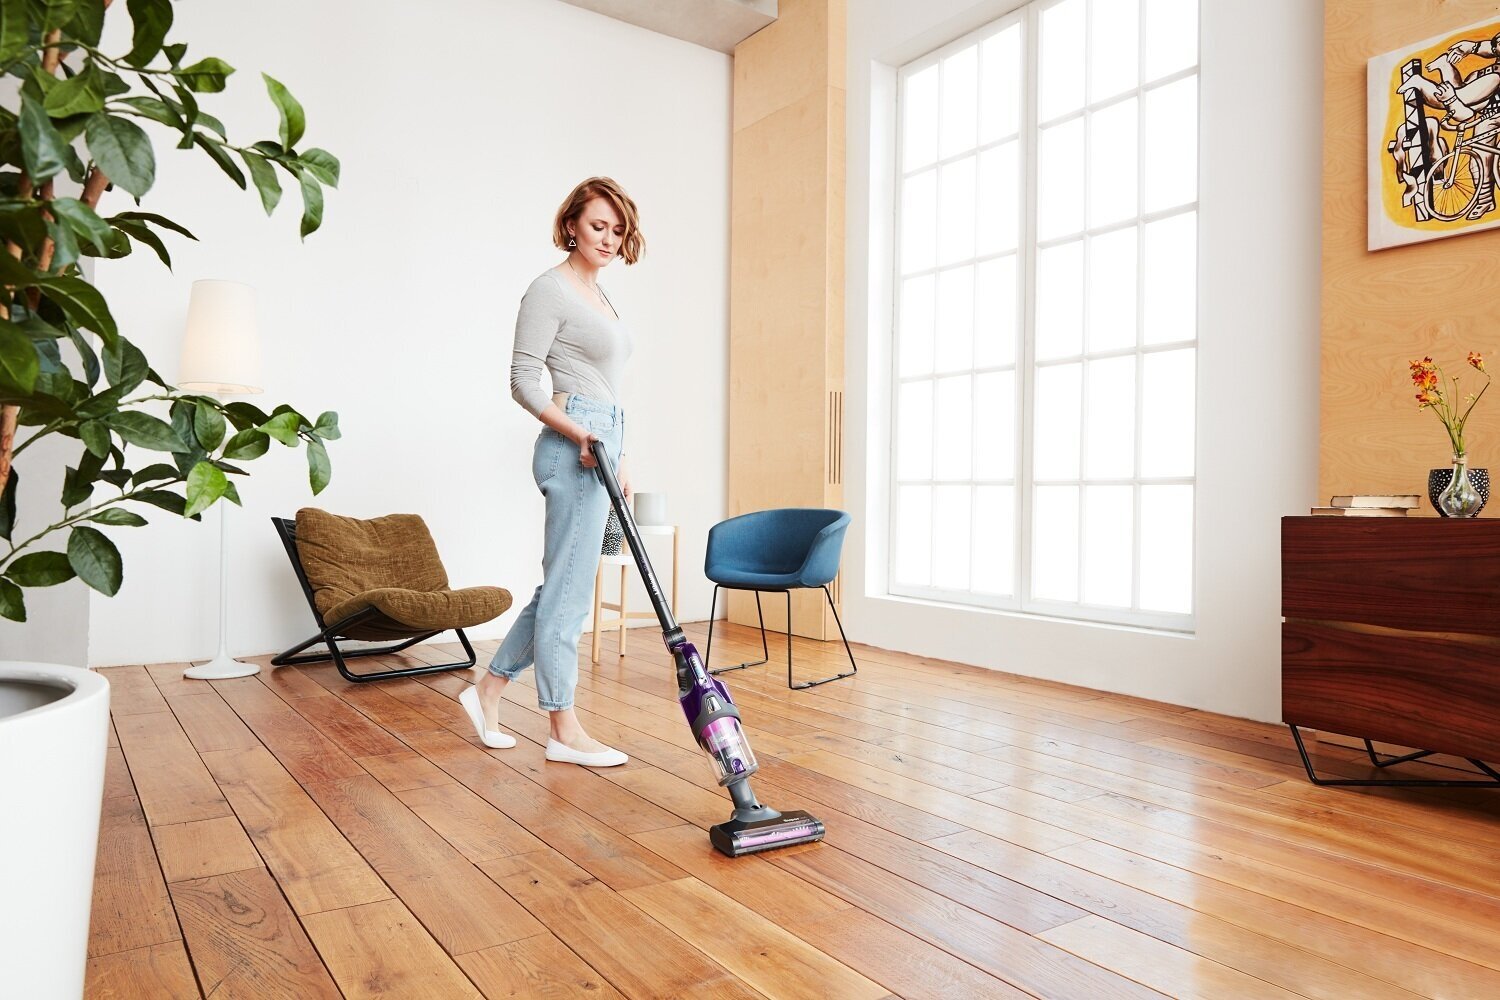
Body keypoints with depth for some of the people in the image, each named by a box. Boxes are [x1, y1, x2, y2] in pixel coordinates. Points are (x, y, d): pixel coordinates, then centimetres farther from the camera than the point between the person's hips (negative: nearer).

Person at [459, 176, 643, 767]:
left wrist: (618, 459, 20)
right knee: (568, 591, -3)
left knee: (563, 587, 13)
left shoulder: (598, 294, 21)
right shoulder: (550, 289, -6)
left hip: (599, 443, 10)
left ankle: (488, 691, 25)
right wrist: (577, 433, -22)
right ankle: (564, 732, 7)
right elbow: (522, 380, -11)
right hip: (572, 447, -10)